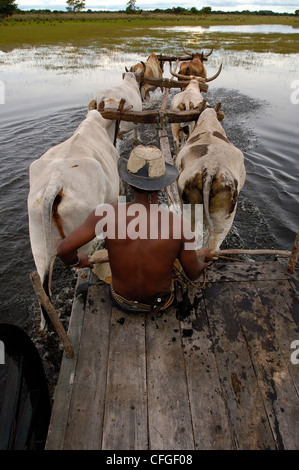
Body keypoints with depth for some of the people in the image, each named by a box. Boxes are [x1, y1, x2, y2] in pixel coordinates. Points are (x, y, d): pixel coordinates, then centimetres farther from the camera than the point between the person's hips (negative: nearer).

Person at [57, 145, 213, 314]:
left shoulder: (107, 214, -29)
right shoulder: (180, 224, -29)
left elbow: (64, 250, -24)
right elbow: (194, 274, -14)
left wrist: (77, 261, 0)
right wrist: (202, 256, 9)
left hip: (121, 299, 1)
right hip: (161, 302, 0)